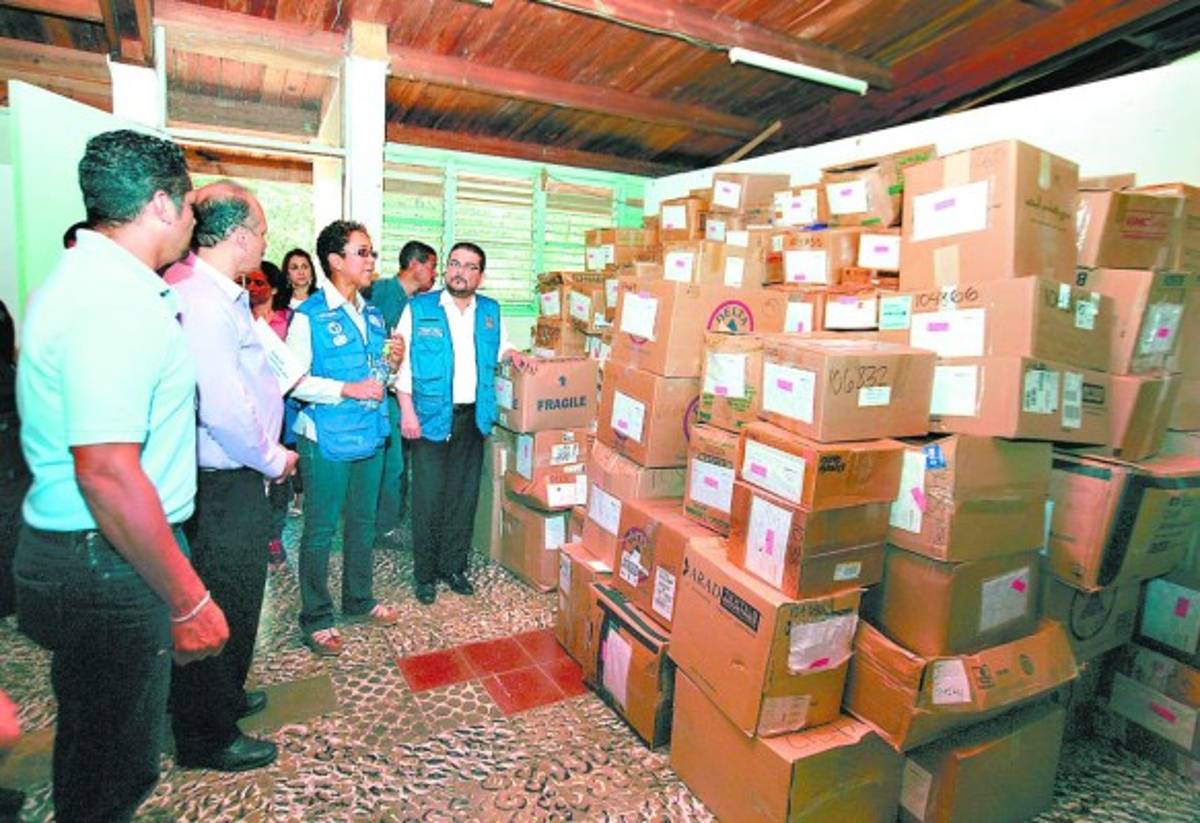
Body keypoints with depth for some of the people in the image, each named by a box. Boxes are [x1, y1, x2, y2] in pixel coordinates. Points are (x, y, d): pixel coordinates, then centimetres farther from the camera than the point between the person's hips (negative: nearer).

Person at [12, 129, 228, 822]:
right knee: (114, 767, 11)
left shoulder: (87, 278, 10)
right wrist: (189, 602, -23)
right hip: (107, 565, -10)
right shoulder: (114, 301, -24)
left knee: (98, 747, 27)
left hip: (85, 555, 10)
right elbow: (107, 474, -29)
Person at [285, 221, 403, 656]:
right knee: (320, 530, 7)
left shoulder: (372, 315, 10)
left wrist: (394, 361, -3)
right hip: (327, 439, -7)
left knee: (363, 523, 18)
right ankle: (316, 617, 23)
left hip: (370, 436, 7)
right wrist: (347, 389, -22)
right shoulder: (309, 315, -12)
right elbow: (293, 381, -17)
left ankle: (359, 600, 36)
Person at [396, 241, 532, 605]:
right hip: (430, 416, -4)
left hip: (473, 417, 4)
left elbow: (498, 347, 24)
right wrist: (407, 410, -12)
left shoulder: (491, 311, 8)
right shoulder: (418, 308, -3)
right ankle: (425, 574, 17)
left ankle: (453, 567, 27)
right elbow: (402, 361, -5)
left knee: (464, 496, 11)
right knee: (428, 497, 1)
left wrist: (513, 355, 2)